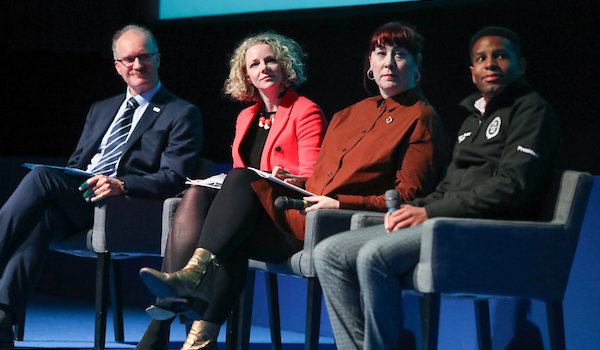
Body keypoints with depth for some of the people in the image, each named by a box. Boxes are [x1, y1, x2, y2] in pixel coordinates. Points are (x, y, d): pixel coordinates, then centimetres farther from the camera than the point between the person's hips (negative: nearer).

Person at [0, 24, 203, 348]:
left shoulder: (182, 115, 9)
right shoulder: (100, 110, 30)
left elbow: (173, 179, -3)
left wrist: (121, 185, -21)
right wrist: (66, 179, 2)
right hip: (78, 200, 5)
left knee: (41, 176, -28)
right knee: (43, 217, -32)